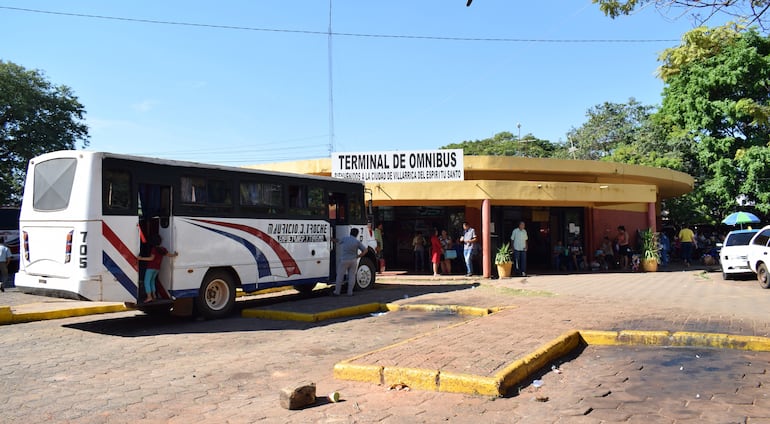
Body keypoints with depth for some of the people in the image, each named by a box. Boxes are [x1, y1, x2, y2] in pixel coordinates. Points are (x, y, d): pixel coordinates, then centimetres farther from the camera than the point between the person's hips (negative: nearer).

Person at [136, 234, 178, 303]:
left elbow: (151, 258, -23)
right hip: (157, 268, 7)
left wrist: (141, 258, -24)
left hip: (151, 267, -7)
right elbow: (169, 255, 13)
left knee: (146, 282, -5)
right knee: (152, 281, 23)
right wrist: (175, 254, 33)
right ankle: (154, 295, 25)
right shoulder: (163, 249, 4)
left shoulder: (154, 249, -15)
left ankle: (149, 297, -16)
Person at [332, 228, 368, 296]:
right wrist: (358, 256, 2)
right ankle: (350, 292, 8)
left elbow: (338, 242, 16)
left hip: (344, 260, -1)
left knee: (340, 276, 6)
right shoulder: (358, 242, -1)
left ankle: (337, 292, 11)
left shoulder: (345, 238, -3)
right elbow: (365, 250, -5)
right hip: (353, 261, 1)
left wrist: (333, 239, 35)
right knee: (352, 276, 8)